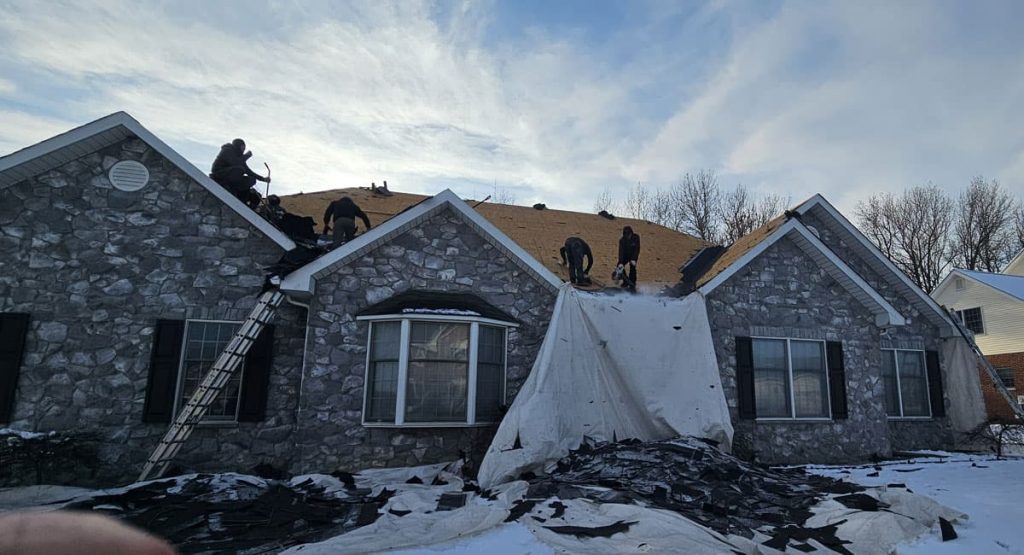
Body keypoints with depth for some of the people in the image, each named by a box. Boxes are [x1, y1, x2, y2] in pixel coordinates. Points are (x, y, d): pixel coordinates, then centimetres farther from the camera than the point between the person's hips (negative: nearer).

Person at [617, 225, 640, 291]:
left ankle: (632, 284, -11)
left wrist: (634, 259, -33)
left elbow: (637, 249, -24)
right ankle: (625, 282, 8)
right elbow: (621, 251, -32)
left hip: (633, 255, -2)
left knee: (632, 268, -19)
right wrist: (620, 262, -42)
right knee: (620, 266, -10)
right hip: (625, 255, 2)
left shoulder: (636, 238, -24)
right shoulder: (622, 240, -24)